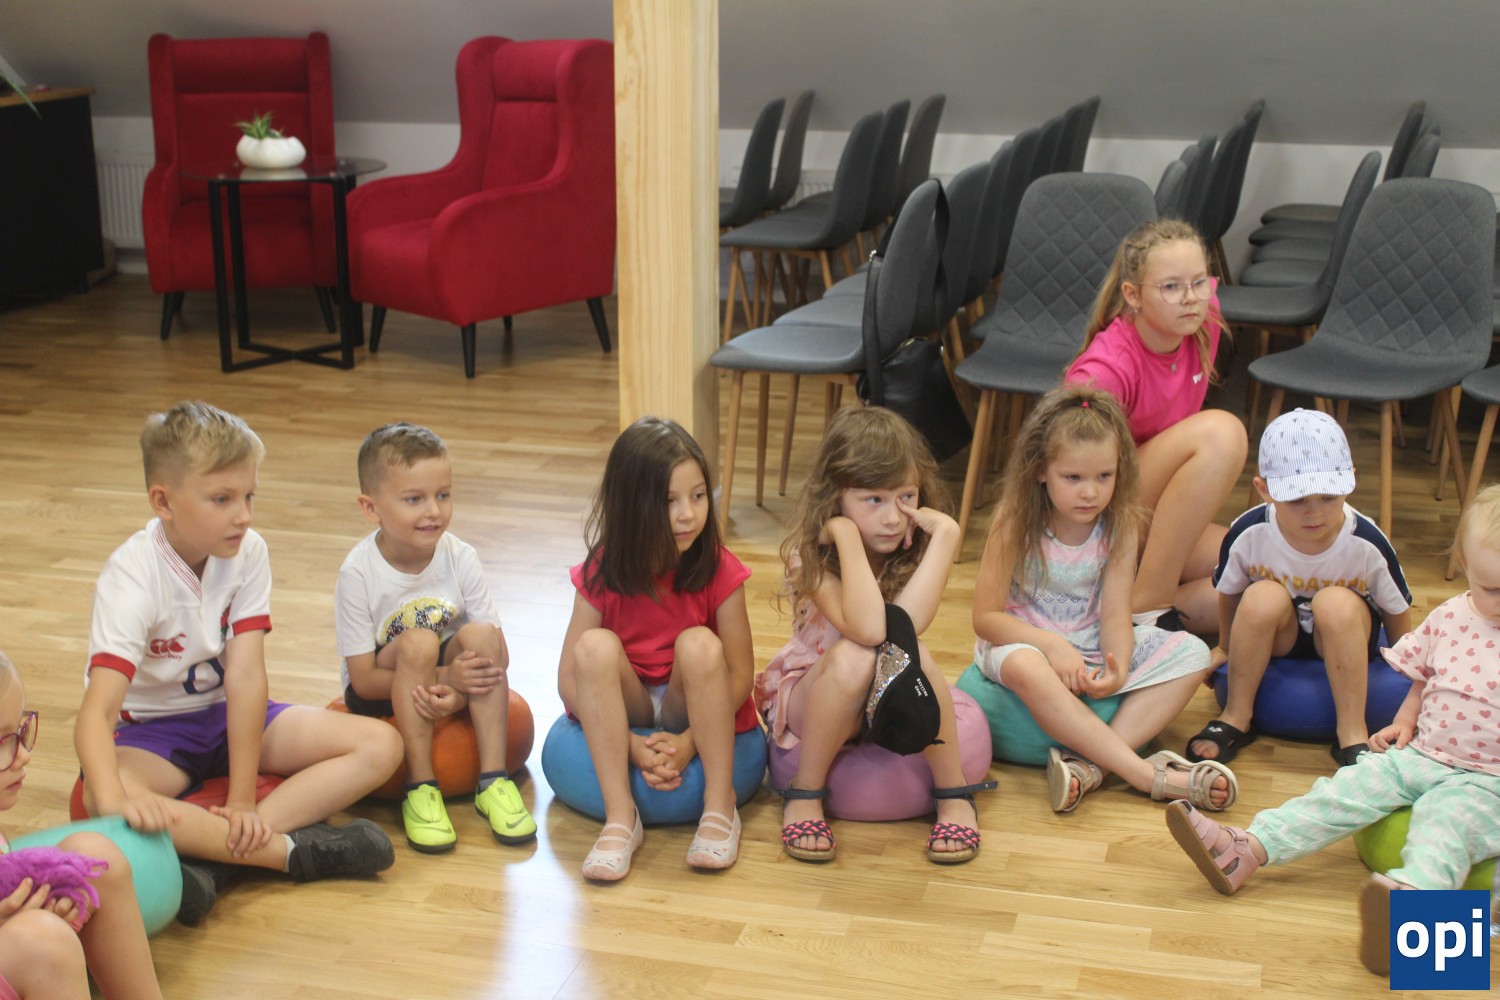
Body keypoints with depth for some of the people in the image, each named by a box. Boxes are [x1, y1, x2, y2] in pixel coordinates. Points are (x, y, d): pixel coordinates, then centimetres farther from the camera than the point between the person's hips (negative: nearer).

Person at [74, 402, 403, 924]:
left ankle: (212, 851, -27)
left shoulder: (248, 552, -13)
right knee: (102, 800, -39)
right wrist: (114, 798, -58)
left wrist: (242, 800, -25)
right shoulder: (133, 575, -25)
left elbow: (245, 677, -19)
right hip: (150, 729, -5)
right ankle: (294, 850, -30)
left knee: (380, 746, -13)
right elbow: (97, 709, -38)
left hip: (228, 716, 5)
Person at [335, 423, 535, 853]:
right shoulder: (358, 574, -21)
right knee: (418, 643, -32)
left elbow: (497, 655, -13)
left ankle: (493, 780, -22)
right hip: (381, 695, -3)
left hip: (452, 682, 3)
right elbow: (363, 680, -19)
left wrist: (457, 693, -32)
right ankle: (420, 787, -25)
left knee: (480, 635, -27)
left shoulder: (460, 558, -14)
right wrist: (445, 677, -30)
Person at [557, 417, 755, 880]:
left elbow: (741, 673, -13)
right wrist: (631, 745, -25)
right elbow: (569, 679, -14)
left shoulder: (719, 572, -14)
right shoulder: (601, 576, -12)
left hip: (697, 714, -1)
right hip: (625, 712, 1)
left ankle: (719, 807, -23)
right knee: (595, 645, -30)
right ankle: (620, 816, -30)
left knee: (699, 644, -32)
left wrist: (688, 741, -26)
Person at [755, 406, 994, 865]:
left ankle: (954, 795, -14)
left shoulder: (915, 547, -13)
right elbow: (869, 630, -39)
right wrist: (846, 534, -36)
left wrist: (946, 534, -33)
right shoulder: (809, 553, -22)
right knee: (851, 657, -36)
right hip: (812, 696, -2)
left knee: (909, 654, -33)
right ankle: (804, 794, -16)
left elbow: (903, 626, -34)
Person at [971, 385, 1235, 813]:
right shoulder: (1016, 522, -15)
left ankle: (1088, 763, -33)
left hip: (1094, 649, 4)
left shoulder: (1120, 525, -7)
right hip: (1025, 641, -4)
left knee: (1192, 653, -15)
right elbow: (986, 617, -15)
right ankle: (1151, 776, -36)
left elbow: (1114, 616, -11)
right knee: (1022, 666, -39)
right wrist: (1051, 644, -30)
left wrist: (1118, 668, -32)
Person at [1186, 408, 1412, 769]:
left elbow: (1397, 610, -7)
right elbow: (1228, 593, -2)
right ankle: (1236, 718, -12)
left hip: (1345, 642, -1)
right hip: (1276, 638, 1)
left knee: (1337, 603, -33)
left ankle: (1352, 734, -21)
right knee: (1263, 597, -31)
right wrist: (1226, 648, 12)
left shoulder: (1367, 544, -25)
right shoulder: (1248, 534, -23)